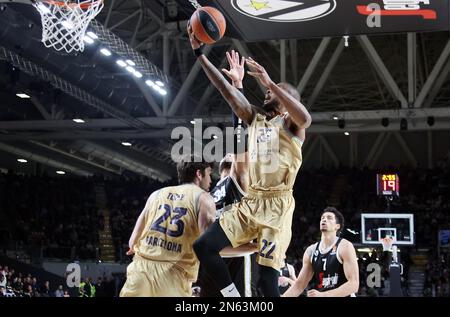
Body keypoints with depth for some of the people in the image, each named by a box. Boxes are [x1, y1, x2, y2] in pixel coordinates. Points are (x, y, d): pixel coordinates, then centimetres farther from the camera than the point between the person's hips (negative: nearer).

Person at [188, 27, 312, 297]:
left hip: (277, 205, -7)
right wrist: (199, 52, 4)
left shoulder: (290, 123, -2)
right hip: (251, 201, 7)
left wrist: (270, 82, -30)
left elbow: (306, 118, -27)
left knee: (268, 276, -11)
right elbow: (227, 90, 11)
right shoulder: (255, 118, 17)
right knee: (204, 247, -2)